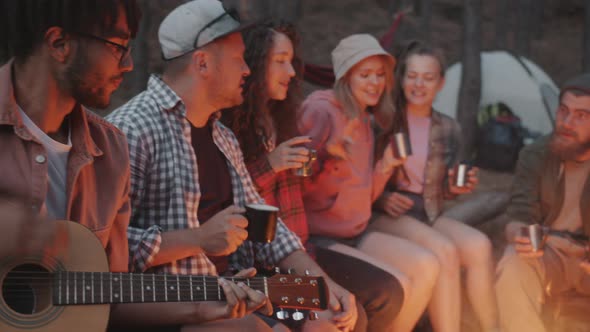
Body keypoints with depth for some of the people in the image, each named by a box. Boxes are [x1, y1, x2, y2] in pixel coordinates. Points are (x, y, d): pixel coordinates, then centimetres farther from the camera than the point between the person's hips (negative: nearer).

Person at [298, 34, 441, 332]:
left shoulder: (365, 122, 13)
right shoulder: (321, 111, -14)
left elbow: (362, 198, 15)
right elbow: (297, 183, -18)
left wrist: (385, 165, 0)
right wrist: (326, 153, -33)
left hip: (356, 234, 9)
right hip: (318, 238, -8)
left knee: (426, 267, -7)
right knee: (397, 284, -21)